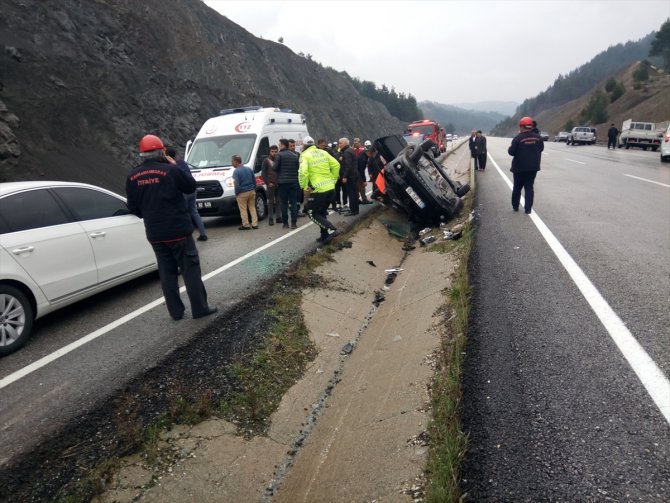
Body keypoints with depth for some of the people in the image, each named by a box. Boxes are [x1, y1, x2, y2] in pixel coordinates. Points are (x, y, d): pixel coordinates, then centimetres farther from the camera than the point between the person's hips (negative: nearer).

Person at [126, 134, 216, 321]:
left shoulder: (132, 176, 4)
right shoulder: (170, 170, -13)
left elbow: (133, 207, 10)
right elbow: (191, 186, 1)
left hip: (154, 233, 5)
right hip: (178, 230, -5)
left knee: (166, 272, 12)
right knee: (190, 269, 3)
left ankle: (175, 311, 16)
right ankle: (200, 308, 6)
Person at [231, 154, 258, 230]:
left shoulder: (236, 171, -12)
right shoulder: (249, 169, 9)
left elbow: (237, 184, -16)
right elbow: (254, 180, 12)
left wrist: (236, 193, -5)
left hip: (242, 193, -6)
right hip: (251, 191, 6)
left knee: (243, 209, 3)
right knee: (252, 208, 12)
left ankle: (246, 225, 6)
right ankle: (254, 224, 12)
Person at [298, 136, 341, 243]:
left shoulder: (305, 155, -6)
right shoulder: (323, 152, 12)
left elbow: (303, 172, -21)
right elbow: (336, 165, 8)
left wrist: (304, 186, -10)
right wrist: (333, 180, 14)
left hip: (318, 190, -7)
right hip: (330, 188, 7)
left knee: (312, 213, 8)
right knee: (322, 212, 22)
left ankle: (332, 229, -7)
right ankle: (324, 236, 24)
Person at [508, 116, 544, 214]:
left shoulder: (518, 138, -15)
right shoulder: (538, 137, 0)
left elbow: (511, 152, -13)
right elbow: (541, 148, 13)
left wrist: (509, 148, 8)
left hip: (520, 167, -3)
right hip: (533, 167, 3)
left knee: (517, 187, 12)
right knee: (529, 187, 6)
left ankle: (515, 206, 21)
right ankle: (528, 209, 0)